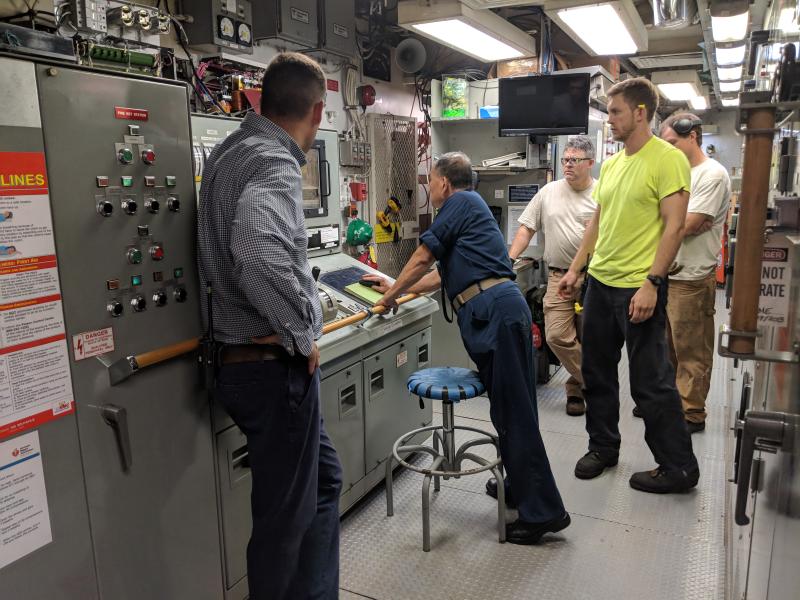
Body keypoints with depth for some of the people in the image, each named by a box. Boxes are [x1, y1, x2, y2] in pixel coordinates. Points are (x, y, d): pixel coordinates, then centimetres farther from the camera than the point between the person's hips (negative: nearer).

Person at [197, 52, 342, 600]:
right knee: (287, 513, 8)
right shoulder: (273, 161, -19)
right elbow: (257, 248, -40)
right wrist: (303, 334, -24)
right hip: (273, 366, -10)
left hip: (247, 358, 10)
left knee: (324, 478, 23)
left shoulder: (234, 149, 12)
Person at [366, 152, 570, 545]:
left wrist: (392, 296, 16)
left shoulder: (461, 202, 2)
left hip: (493, 309, -10)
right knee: (509, 408, 16)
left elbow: (422, 259, 1)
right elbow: (444, 276, 35)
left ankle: (543, 512, -1)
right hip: (498, 310, 10)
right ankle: (521, 486, 28)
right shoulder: (470, 208, 30)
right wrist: (397, 289, 42)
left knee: (514, 412, -7)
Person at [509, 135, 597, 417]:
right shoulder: (549, 192, 9)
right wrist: (509, 260, 1)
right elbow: (526, 228, 9)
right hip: (559, 275, 2)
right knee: (557, 336, -7)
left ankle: (577, 387, 26)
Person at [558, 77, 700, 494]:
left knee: (650, 383, 1)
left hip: (639, 288, -8)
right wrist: (575, 269, 13)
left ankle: (679, 467, 17)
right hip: (599, 283, 8)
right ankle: (603, 447, 32)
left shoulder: (668, 159, -10)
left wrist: (651, 284, -21)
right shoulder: (610, 165, 13)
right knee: (596, 373, 15)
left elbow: (674, 226, -16)